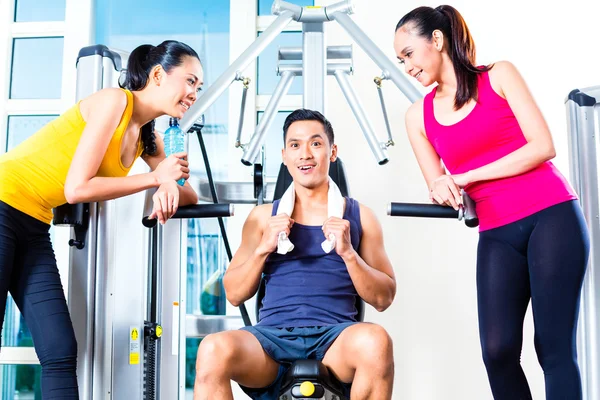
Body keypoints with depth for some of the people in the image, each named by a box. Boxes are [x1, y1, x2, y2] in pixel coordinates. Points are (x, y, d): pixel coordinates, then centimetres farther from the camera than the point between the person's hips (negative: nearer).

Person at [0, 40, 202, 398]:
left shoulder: (148, 137, 12)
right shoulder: (113, 101, -13)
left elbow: (191, 196, 10)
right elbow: (76, 188, -18)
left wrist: (170, 189, -13)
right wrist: (155, 178, -11)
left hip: (34, 227, 8)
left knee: (61, 352, -1)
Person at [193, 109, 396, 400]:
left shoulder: (359, 216, 13)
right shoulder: (263, 216, 16)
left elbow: (383, 298, 9)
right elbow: (234, 295, 14)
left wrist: (348, 253, -7)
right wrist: (263, 249, -2)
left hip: (334, 337, 0)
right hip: (272, 336, 1)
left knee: (375, 341, -36)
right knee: (213, 350, -33)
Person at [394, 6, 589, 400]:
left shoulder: (499, 76, 3)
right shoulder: (419, 116, 11)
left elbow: (543, 146, -6)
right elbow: (440, 189, 13)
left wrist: (465, 177, -9)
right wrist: (443, 193, -13)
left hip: (552, 217, -3)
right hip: (496, 236, 3)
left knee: (555, 345, -7)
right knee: (498, 349, -12)